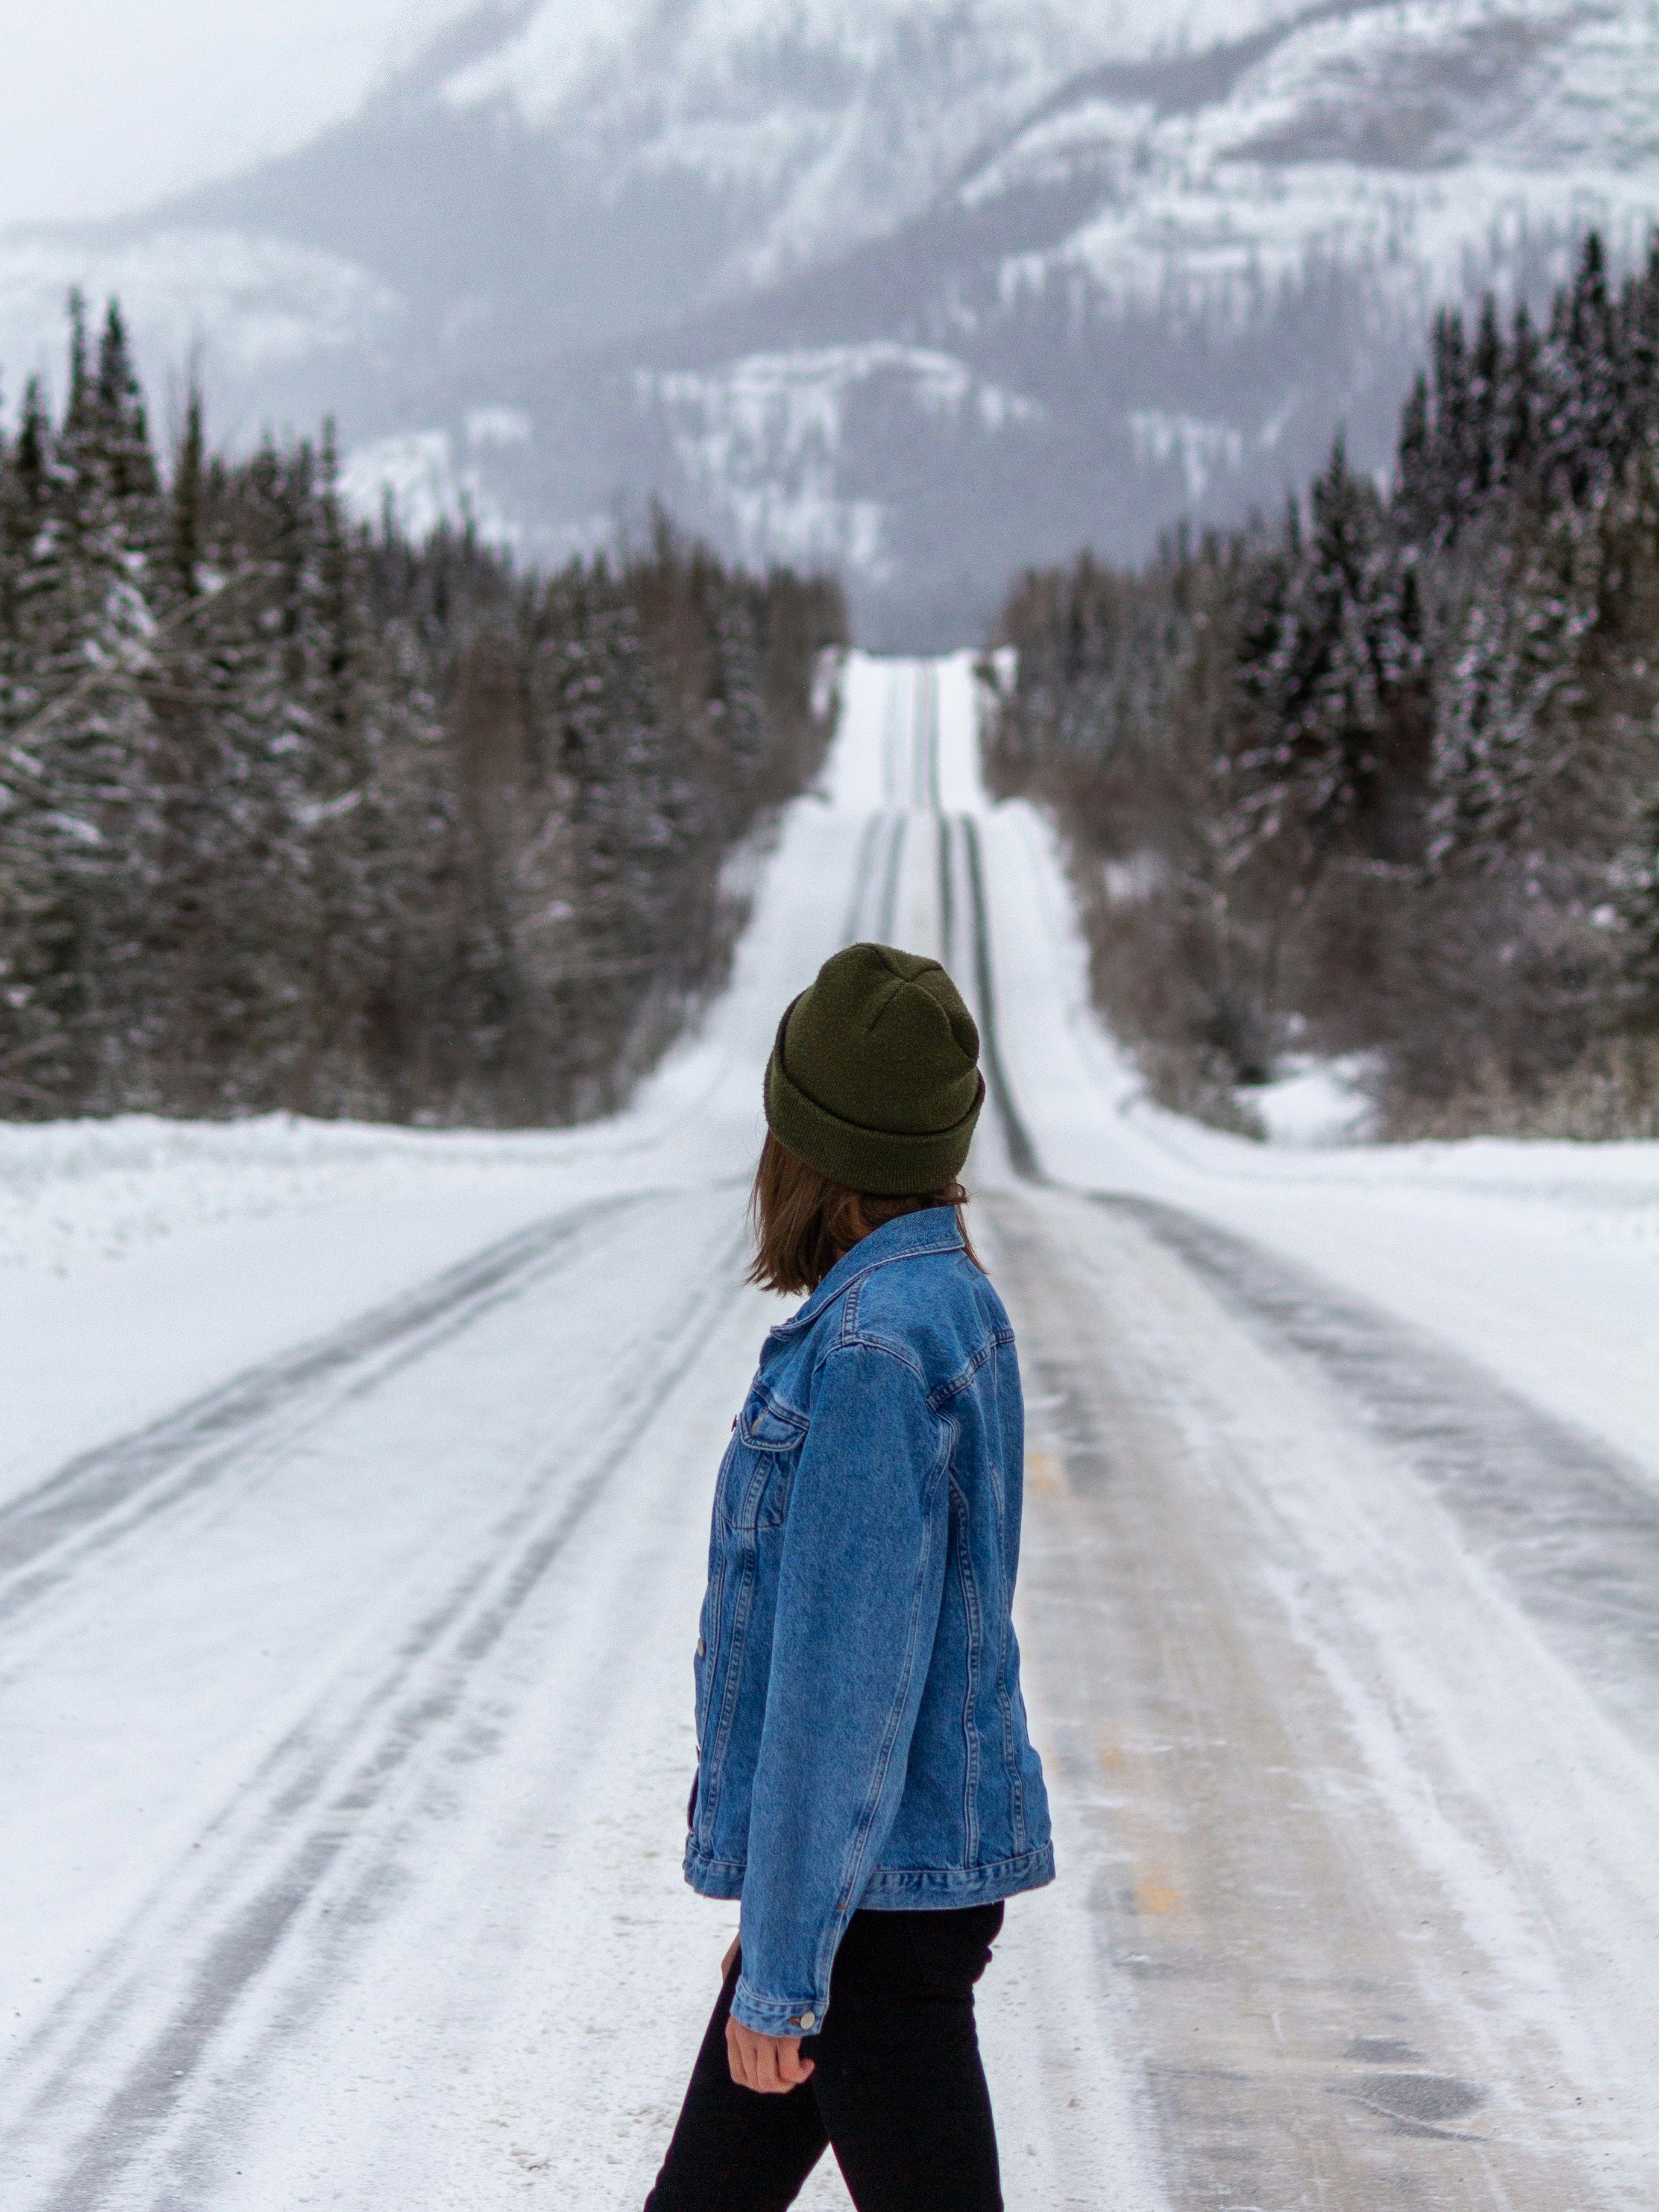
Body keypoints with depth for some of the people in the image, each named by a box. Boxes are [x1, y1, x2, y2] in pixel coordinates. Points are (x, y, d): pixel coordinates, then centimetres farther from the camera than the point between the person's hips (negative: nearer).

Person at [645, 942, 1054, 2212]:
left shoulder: (877, 1350, -22)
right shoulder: (946, 1303, 9)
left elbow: (849, 1675, -24)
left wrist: (783, 1969, -19)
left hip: (883, 1892, -10)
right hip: (924, 1859, 10)